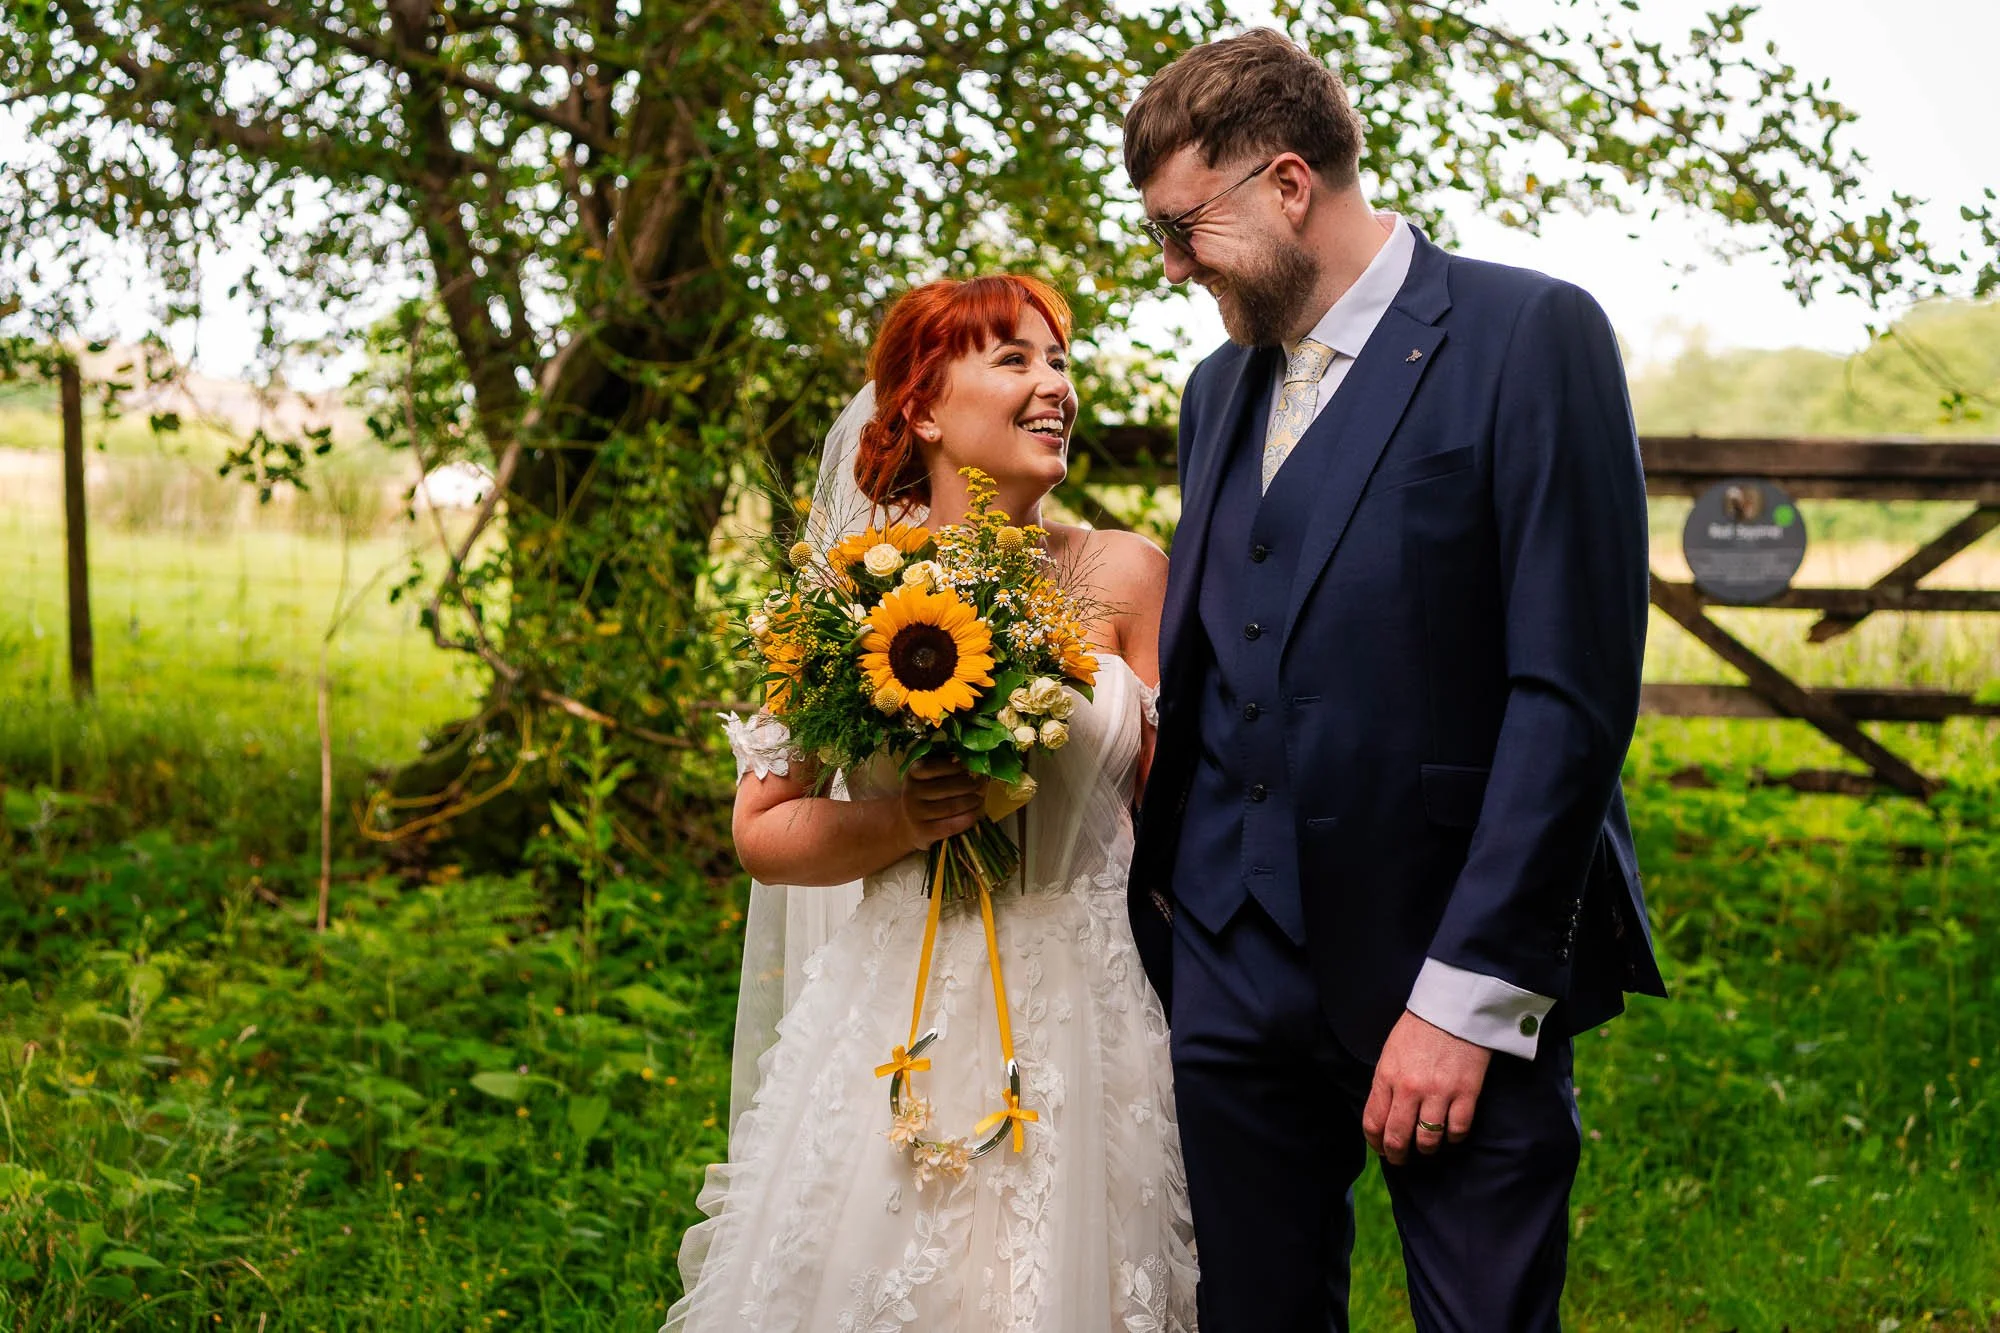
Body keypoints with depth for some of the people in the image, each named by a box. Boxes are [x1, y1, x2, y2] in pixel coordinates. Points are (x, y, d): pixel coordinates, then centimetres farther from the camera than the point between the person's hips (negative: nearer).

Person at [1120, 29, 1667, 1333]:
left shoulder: (1531, 334, -8)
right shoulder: (1221, 386, 14)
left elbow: (1574, 691, -13)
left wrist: (1467, 993, -16)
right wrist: (1164, 888, 5)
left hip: (1456, 975, -6)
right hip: (1234, 968, 6)